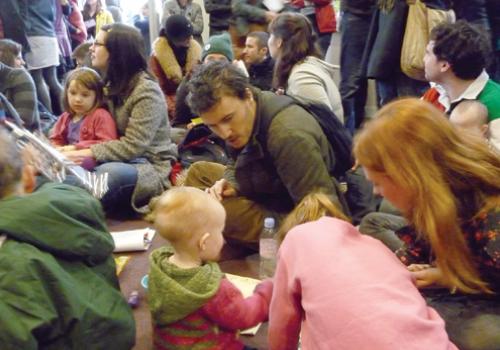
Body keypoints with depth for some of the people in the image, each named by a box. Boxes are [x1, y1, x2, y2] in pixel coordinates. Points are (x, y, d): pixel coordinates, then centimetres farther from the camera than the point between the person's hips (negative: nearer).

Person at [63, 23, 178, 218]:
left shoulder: (147, 91, -13)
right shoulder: (112, 85, 13)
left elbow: (133, 146, -19)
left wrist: (89, 154, -25)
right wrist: (77, 149, -10)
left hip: (151, 167, -7)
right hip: (122, 161, 7)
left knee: (108, 173, -37)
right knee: (71, 169, -20)